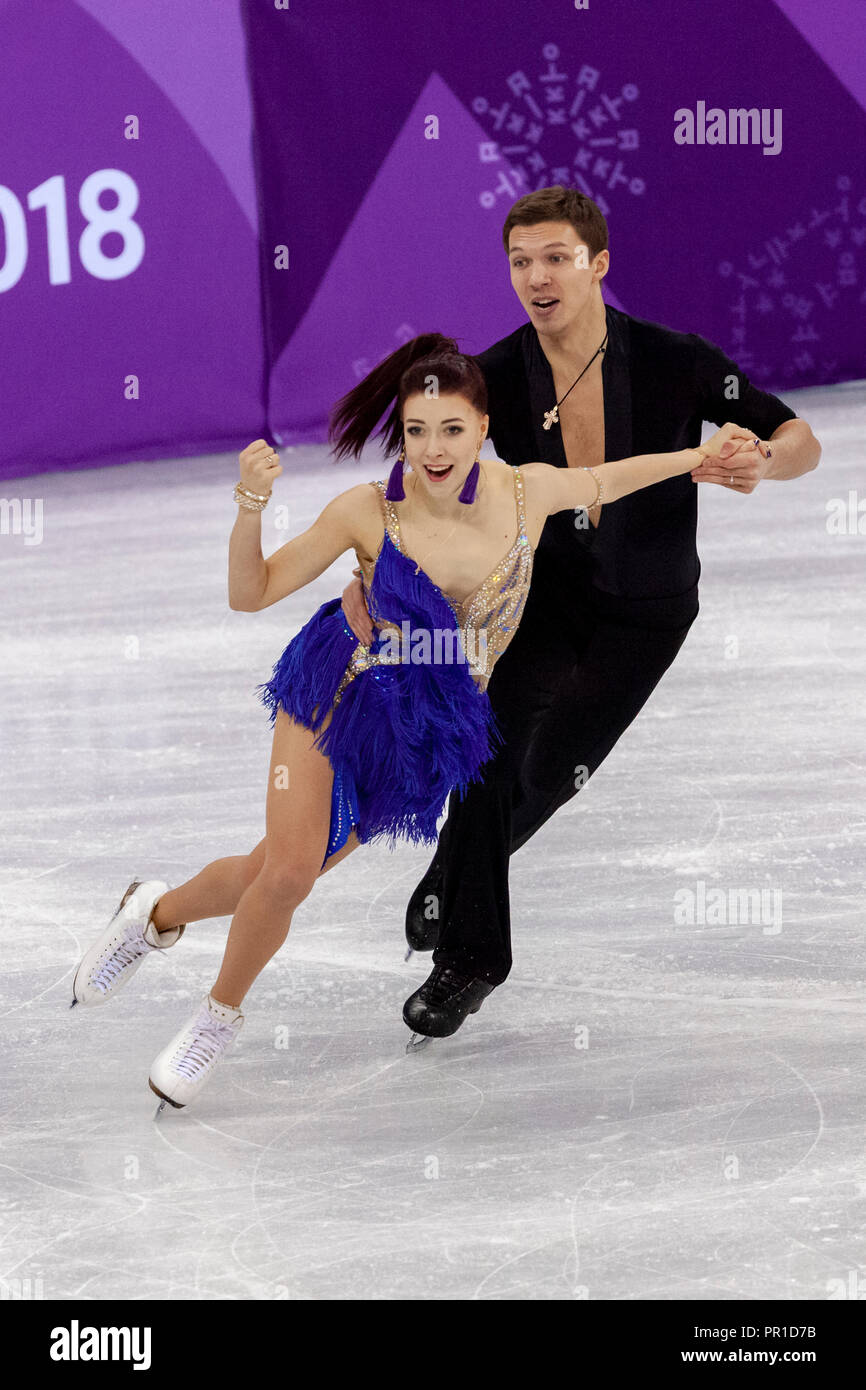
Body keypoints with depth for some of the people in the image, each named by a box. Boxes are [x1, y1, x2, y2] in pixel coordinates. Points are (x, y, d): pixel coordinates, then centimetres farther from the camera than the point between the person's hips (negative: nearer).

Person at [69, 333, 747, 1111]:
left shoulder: (528, 492, -13)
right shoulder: (368, 512, -19)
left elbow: (598, 485, 11)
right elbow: (251, 594, -12)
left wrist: (695, 456, 11)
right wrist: (252, 506, -28)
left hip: (430, 728, 2)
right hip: (335, 695, -2)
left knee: (286, 875, 3)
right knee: (289, 871, -13)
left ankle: (160, 913, 34)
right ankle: (222, 1012, 18)